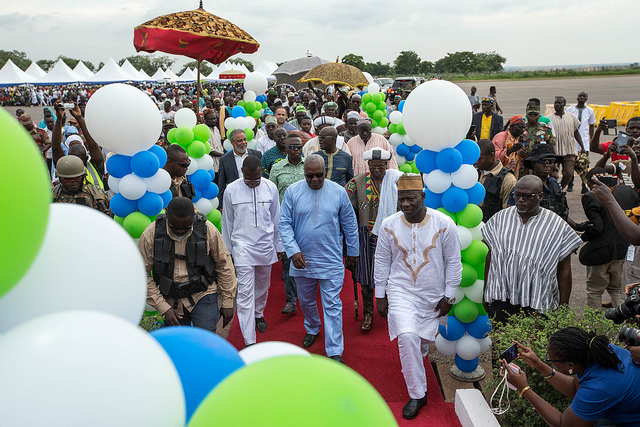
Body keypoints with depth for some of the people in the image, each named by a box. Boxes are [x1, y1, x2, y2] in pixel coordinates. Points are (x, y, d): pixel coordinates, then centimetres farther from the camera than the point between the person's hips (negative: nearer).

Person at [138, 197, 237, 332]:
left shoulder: (208, 230, -13)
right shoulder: (150, 235, -13)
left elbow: (224, 265, -1)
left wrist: (228, 302, 2)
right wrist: (164, 308, -9)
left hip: (203, 295, -1)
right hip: (171, 302, 2)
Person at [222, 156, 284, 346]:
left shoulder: (270, 188, -2)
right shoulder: (231, 190, -6)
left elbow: (276, 219, 8)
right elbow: (227, 222, 4)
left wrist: (279, 246, 12)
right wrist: (227, 250, 8)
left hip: (266, 245, 3)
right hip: (242, 245, -2)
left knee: (263, 285, 19)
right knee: (245, 292, -7)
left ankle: (259, 313, 49)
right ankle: (249, 342, -5)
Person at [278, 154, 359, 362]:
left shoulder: (338, 192, -4)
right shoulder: (292, 191, -4)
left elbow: (349, 224, 6)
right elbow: (284, 224, -4)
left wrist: (352, 250, 12)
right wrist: (293, 251, -14)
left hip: (331, 261, -2)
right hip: (302, 259, 2)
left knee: (332, 305, -2)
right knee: (306, 301, 20)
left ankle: (335, 352, 5)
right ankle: (312, 329, 48)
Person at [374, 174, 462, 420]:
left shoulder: (444, 224, -12)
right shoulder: (389, 225, -8)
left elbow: (453, 262, -3)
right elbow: (382, 261, 3)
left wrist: (448, 296, -2)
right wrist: (380, 295, 4)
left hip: (433, 295, 1)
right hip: (401, 291, -1)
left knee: (423, 340, 15)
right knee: (407, 336, -20)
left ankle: (411, 367, 51)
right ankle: (417, 394, -4)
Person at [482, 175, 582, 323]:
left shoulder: (557, 225, -1)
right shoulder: (500, 218, 6)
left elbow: (564, 269, 0)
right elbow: (491, 257, 11)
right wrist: (486, 291, 12)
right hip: (501, 299, 2)